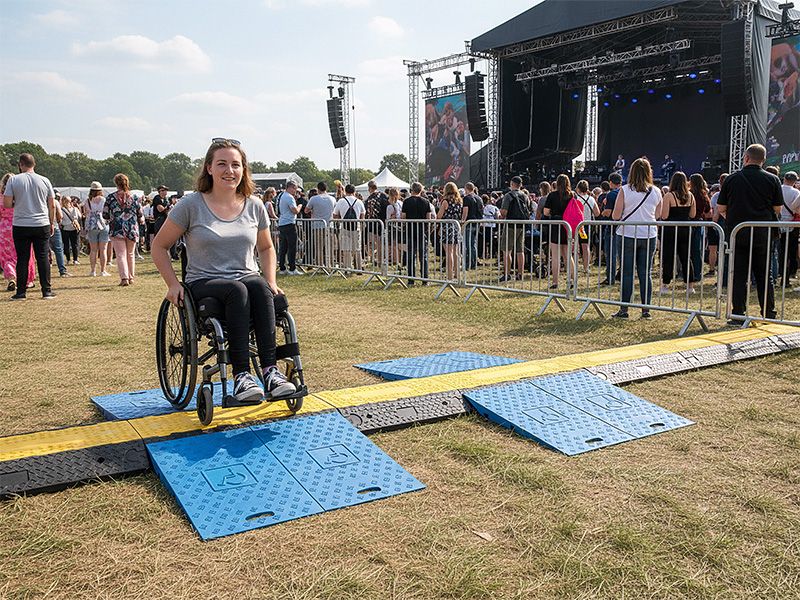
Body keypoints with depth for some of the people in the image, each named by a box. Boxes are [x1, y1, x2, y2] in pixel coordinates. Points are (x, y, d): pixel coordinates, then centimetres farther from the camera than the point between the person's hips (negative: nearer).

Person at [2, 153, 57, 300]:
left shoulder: (13, 180, -4)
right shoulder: (44, 181, 2)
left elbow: (6, 204, -6)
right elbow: (52, 206, 5)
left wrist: (17, 203, 15)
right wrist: (52, 223, 15)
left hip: (20, 226, -1)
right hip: (42, 225, 1)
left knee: (22, 259, 5)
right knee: (43, 257, 5)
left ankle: (21, 292, 9)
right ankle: (47, 291, 5)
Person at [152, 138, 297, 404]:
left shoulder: (254, 207, 10)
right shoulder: (191, 205, 0)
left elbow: (266, 248, 24)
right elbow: (159, 246, 7)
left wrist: (271, 282, 8)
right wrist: (173, 284, -5)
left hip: (247, 278, 3)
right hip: (204, 284, -3)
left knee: (260, 286, -33)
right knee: (237, 290, -35)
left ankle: (270, 371, -37)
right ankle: (241, 376, -38)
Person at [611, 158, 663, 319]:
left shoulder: (624, 190, -8)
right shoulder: (656, 192, 1)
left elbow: (615, 216, -8)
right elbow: (659, 215, 12)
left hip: (628, 235, -2)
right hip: (649, 235, 2)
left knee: (627, 273, 3)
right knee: (645, 273, 8)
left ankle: (624, 309, 5)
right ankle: (646, 309, 9)